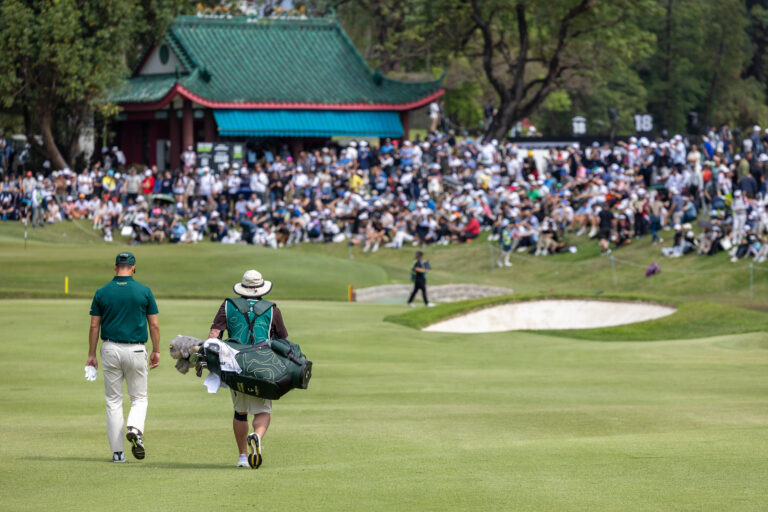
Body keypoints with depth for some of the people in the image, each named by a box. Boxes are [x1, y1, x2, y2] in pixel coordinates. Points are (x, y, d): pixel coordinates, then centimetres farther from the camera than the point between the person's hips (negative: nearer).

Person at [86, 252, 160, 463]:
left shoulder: (101, 293, -1)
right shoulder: (144, 291, -2)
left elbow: (94, 325, 1)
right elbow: (154, 324, 0)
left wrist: (91, 355, 7)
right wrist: (156, 351, 10)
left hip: (110, 349, 1)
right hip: (136, 350, -1)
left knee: (113, 401, 8)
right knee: (139, 397, 13)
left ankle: (117, 452, 5)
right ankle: (135, 429, -18)